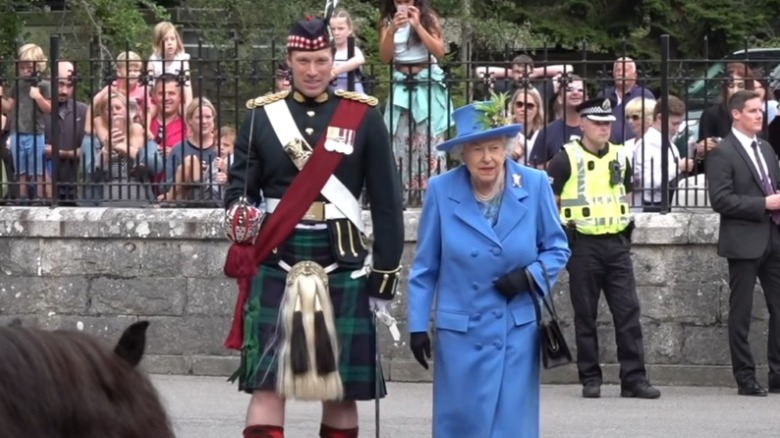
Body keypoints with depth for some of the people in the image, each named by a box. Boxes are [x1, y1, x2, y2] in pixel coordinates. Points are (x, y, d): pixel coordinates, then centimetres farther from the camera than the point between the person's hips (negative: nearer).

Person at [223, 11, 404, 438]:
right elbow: (239, 183, 7)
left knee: (341, 387, 6)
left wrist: (385, 273, 2)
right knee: (267, 383, -9)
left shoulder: (363, 116, 4)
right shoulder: (261, 115, 6)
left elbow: (386, 202, 5)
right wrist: (239, 215, -17)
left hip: (342, 266, 0)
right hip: (275, 265, 0)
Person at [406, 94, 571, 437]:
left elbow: (557, 248, 6)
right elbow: (425, 267, 3)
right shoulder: (441, 191, -6)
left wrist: (531, 276, -13)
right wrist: (418, 325, 2)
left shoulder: (534, 185, -5)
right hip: (461, 332, 0)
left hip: (517, 331, 0)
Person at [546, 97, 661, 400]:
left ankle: (634, 378, 1)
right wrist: (564, 230, -6)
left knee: (628, 312, -1)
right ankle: (590, 379, 9)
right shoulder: (566, 159, -5)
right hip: (583, 246, -4)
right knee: (585, 315, 3)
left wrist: (623, 224, 12)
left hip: (617, 244, 4)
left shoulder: (619, 157, 10)